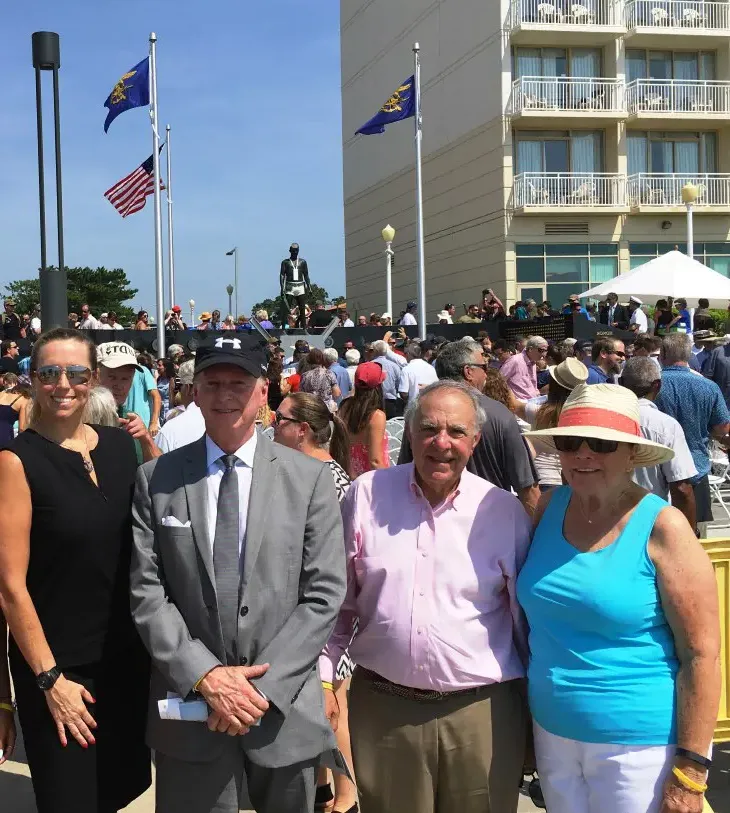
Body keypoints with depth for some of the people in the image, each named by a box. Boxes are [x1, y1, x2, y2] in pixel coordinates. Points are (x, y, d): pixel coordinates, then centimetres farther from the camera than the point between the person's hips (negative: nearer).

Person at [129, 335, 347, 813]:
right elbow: (146, 591, -2)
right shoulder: (157, 480, 2)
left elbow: (325, 593, -5)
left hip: (285, 708, 0)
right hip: (188, 704, 0)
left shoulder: (310, 478, -1)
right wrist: (205, 676, -13)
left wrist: (265, 685, -12)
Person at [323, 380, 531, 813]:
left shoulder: (504, 510, -3)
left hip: (483, 711, 0)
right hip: (382, 708, 1)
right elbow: (339, 601, 7)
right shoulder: (368, 494, -2)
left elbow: (527, 612, 6)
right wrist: (322, 679, 5)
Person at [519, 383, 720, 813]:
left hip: (640, 744, -5)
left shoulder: (662, 528, -15)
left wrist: (689, 773, -16)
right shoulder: (549, 508, -1)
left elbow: (702, 655, -14)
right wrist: (524, 724, 10)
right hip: (553, 733, 5)